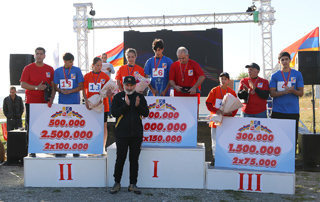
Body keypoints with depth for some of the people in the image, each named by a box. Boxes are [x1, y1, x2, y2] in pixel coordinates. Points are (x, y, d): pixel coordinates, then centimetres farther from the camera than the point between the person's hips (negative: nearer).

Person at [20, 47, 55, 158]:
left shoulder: (50, 69, 9)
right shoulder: (28, 68, 3)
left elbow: (53, 85, 9)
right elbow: (22, 84, -3)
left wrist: (51, 97, -6)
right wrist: (36, 87, -15)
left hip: (45, 102, 2)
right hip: (31, 102, -2)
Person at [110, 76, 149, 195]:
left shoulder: (140, 97, 10)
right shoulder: (118, 97, 5)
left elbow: (146, 113, 4)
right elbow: (114, 112, -7)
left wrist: (138, 106, -14)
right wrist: (126, 105, -19)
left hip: (137, 134, 2)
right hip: (122, 134, -2)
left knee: (134, 160, 6)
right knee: (120, 159, 2)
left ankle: (133, 184, 14)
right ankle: (117, 183, 17)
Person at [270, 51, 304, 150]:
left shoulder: (297, 74, 6)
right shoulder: (275, 76, 6)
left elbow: (301, 93, 3)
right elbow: (272, 93, -1)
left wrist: (293, 91, -19)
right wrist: (285, 91, -17)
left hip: (293, 111, 0)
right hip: (278, 112, 0)